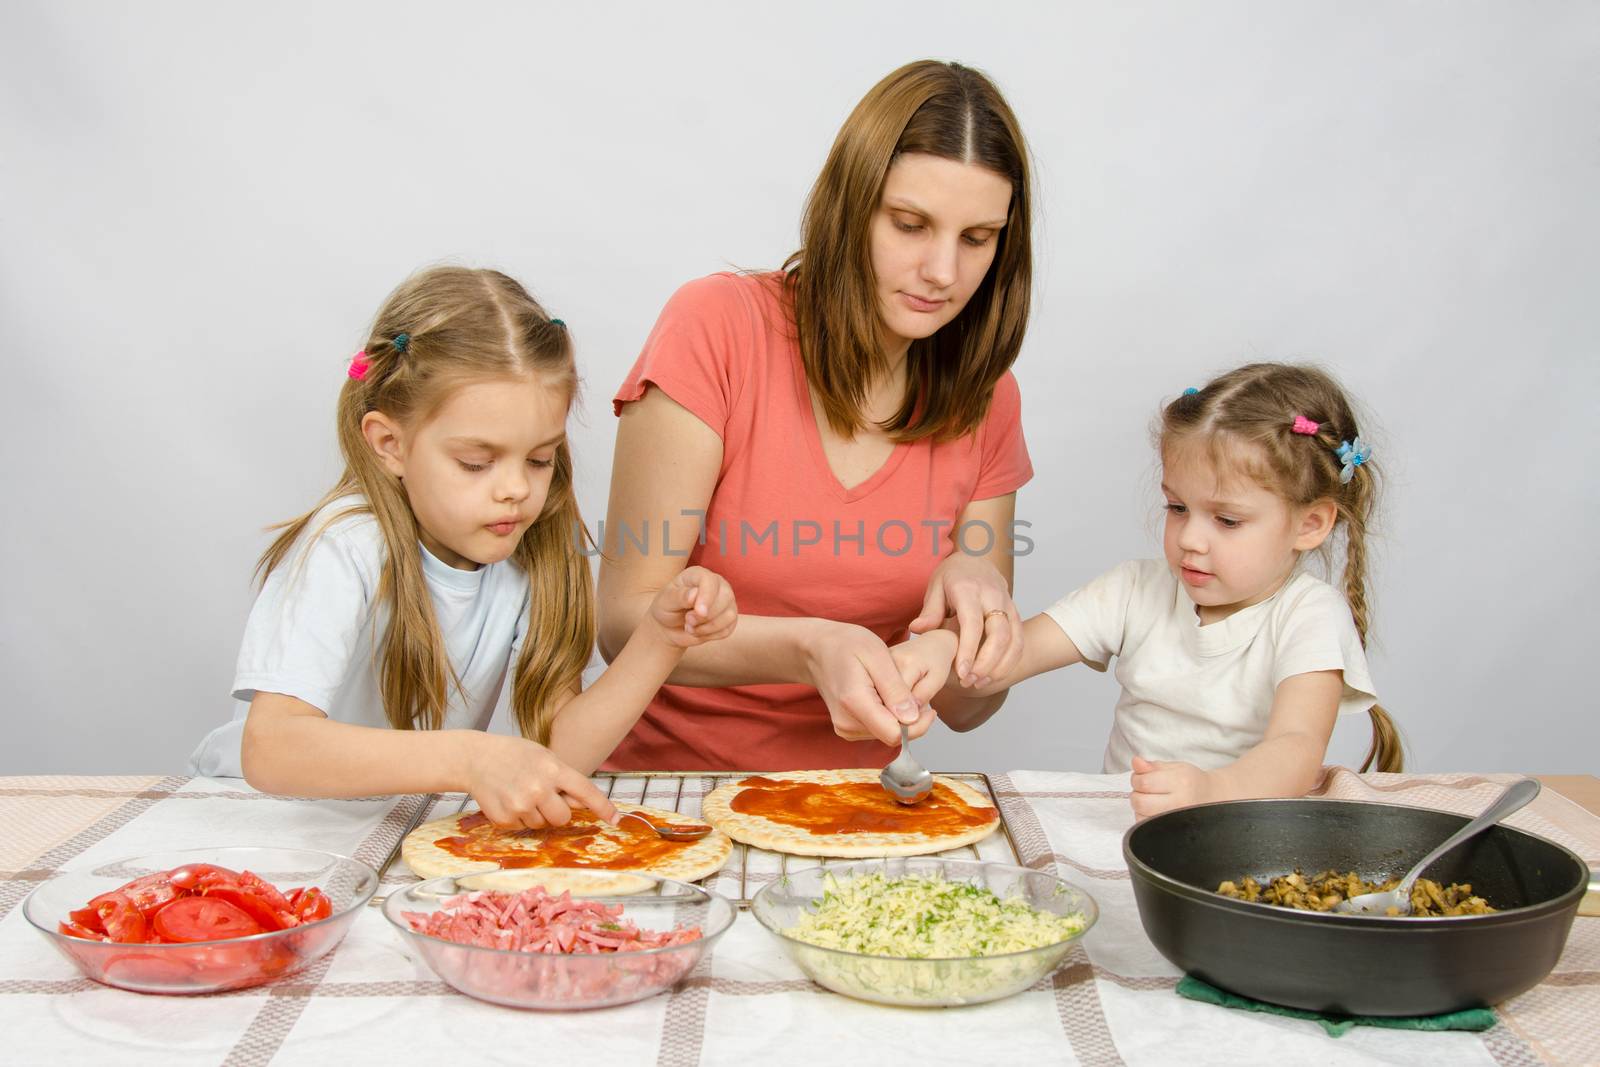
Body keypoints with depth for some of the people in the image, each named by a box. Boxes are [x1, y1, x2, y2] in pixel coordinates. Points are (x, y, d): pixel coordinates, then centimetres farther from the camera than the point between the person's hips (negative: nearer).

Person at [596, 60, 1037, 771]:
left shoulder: (986, 400, 0)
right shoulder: (718, 327, -11)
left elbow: (968, 704, 5)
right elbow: (626, 619, -12)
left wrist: (974, 587, -17)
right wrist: (809, 650, -29)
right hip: (666, 773, -4)